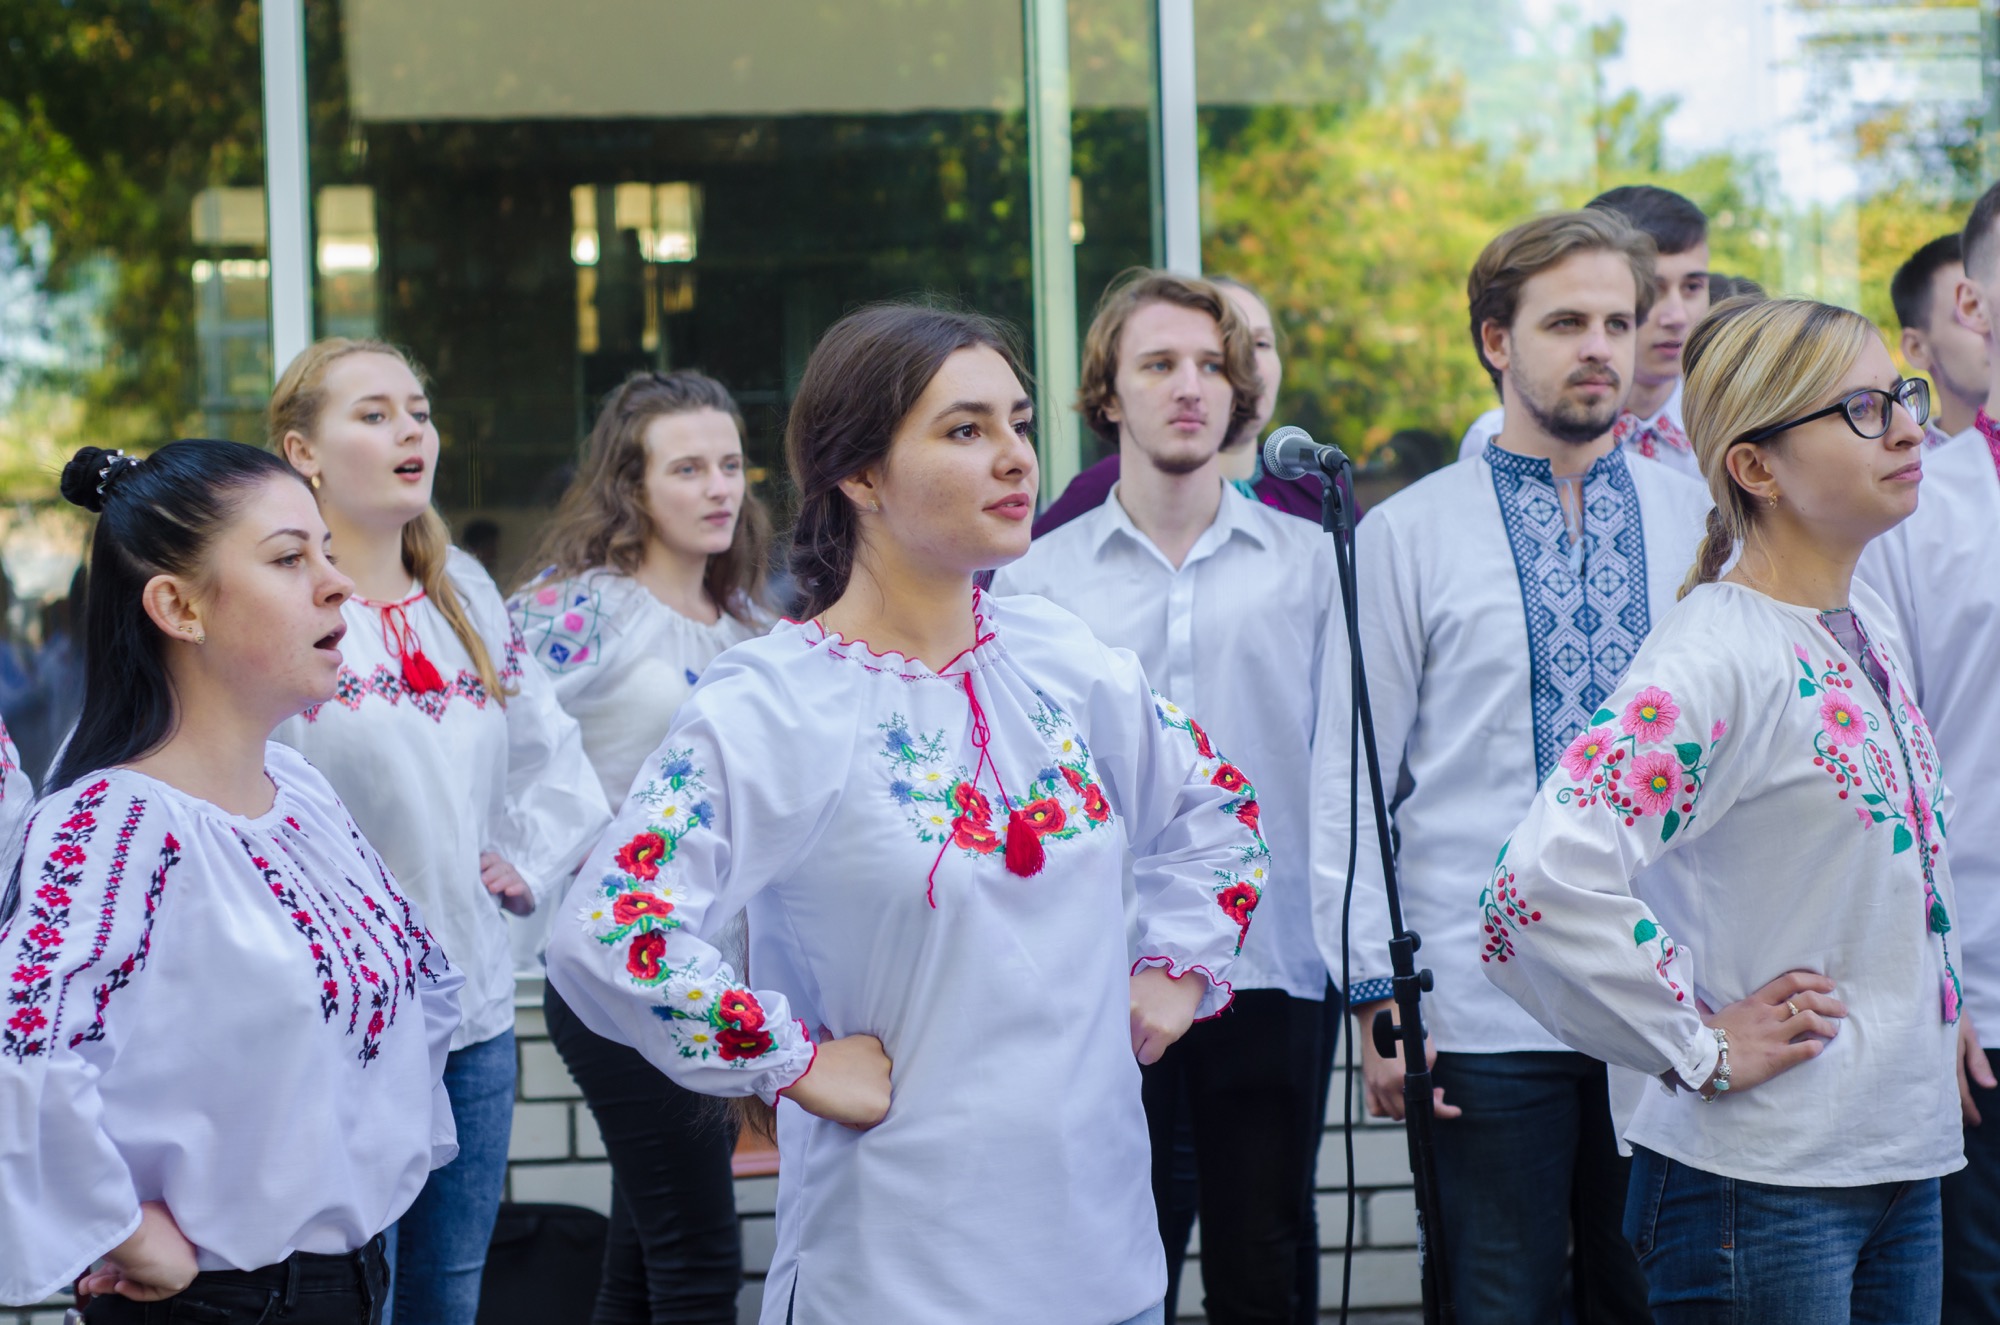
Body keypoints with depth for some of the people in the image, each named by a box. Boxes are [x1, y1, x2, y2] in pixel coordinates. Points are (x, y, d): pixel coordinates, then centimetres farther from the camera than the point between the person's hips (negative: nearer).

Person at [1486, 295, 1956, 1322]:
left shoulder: (1869, 625, 9)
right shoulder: (1715, 656, -18)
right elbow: (1543, 885, -30)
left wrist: (1935, 1001, 15)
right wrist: (1705, 1049, -20)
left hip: (1903, 1159, 8)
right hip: (1762, 1187, -8)